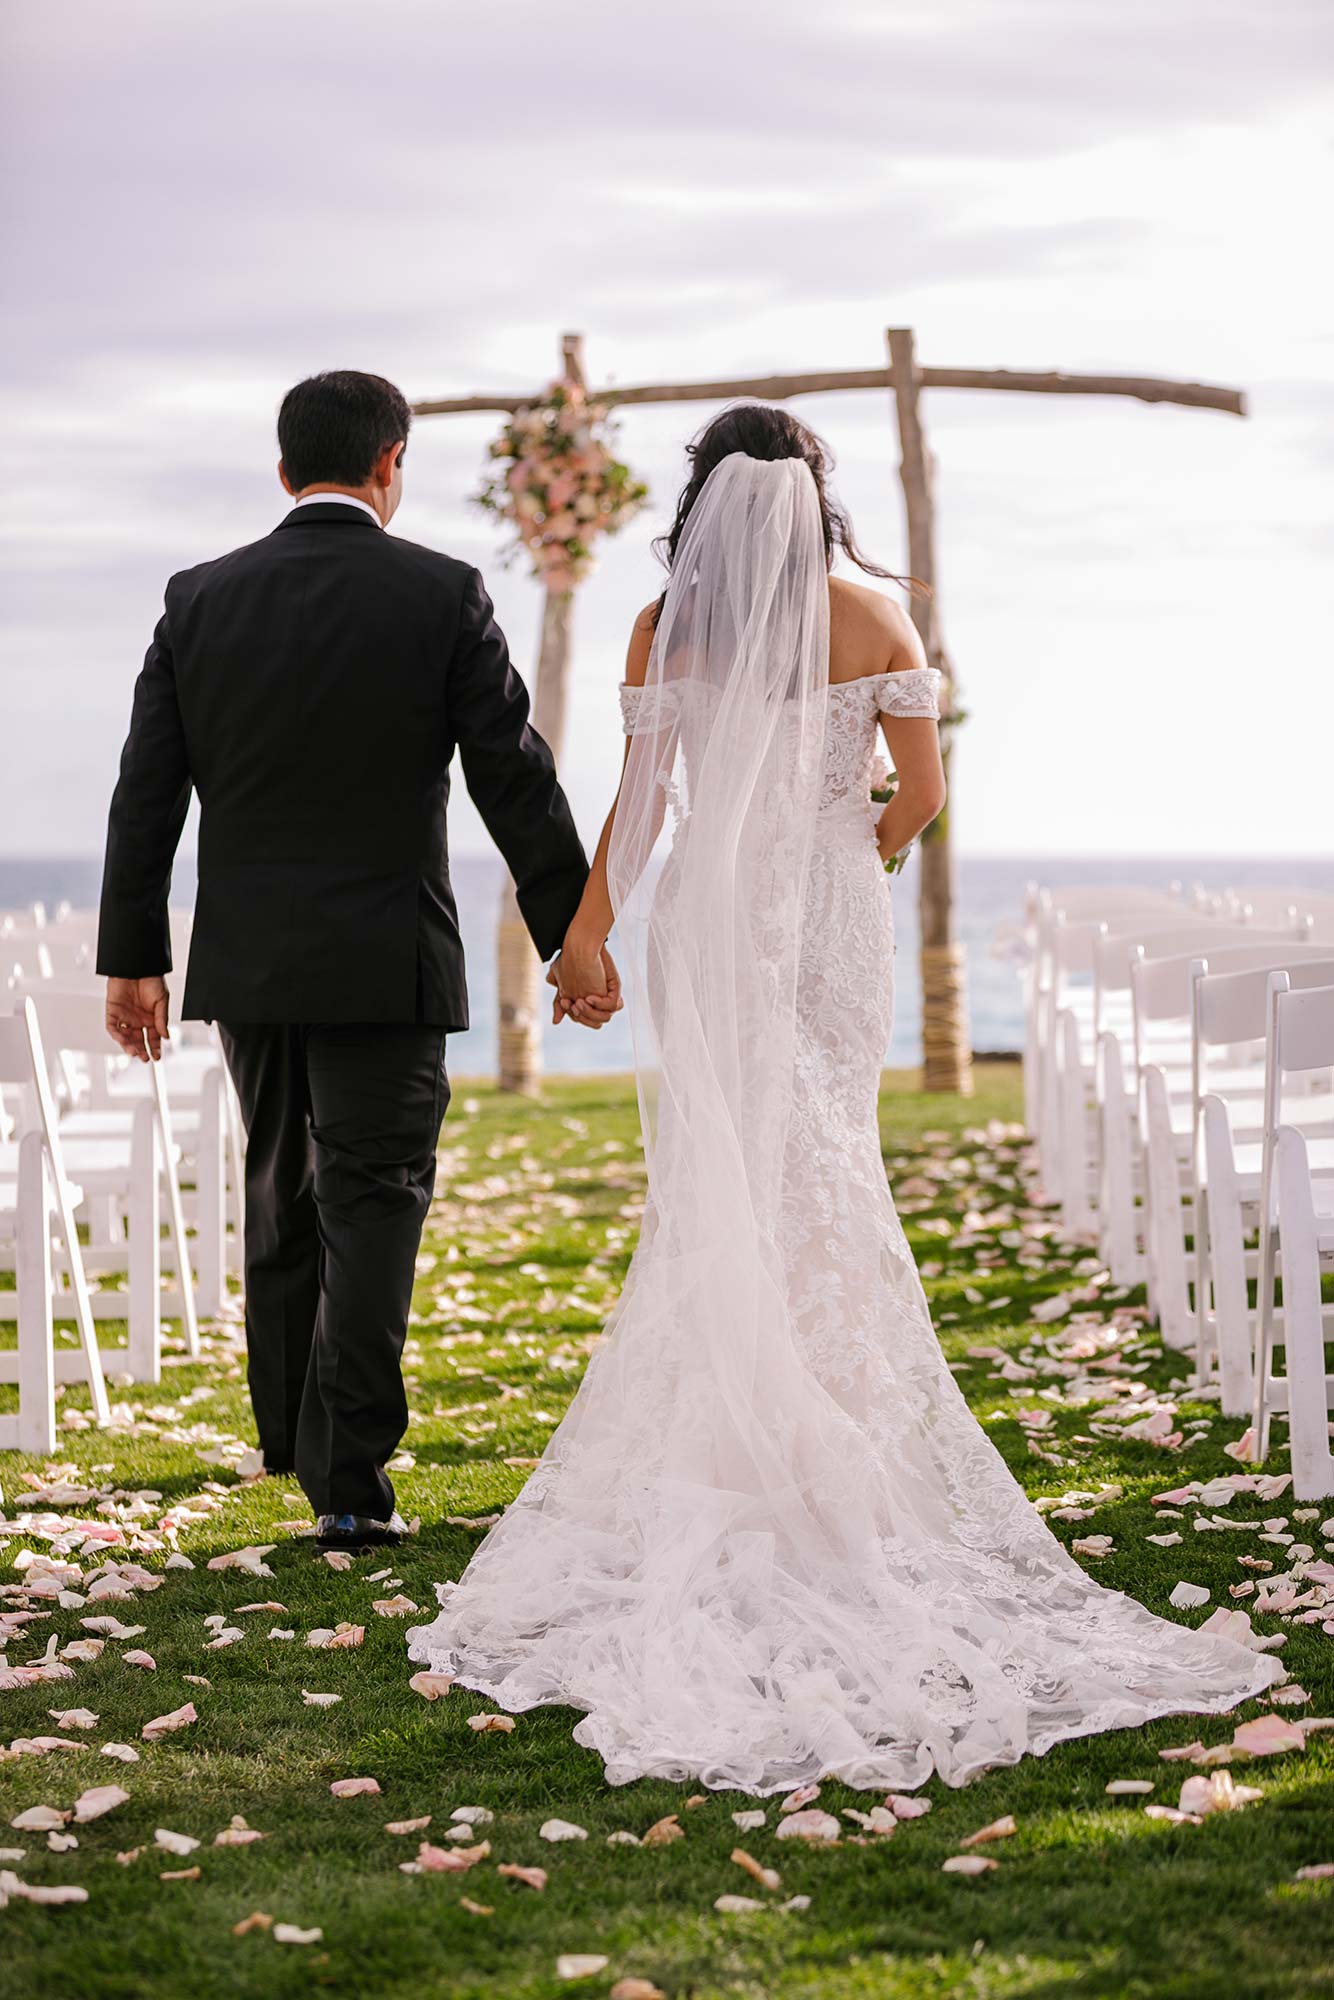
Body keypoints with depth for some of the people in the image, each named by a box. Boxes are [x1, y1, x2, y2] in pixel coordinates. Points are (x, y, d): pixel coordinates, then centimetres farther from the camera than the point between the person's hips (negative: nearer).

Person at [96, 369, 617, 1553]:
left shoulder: (201, 600, 2)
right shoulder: (442, 596, -7)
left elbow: (146, 791, 3)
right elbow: (517, 779, -6)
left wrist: (133, 956, 10)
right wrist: (575, 937, 1)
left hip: (244, 962, 4)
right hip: (385, 963, -4)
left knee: (283, 1196, 20)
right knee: (372, 1208, 0)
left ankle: (293, 1433, 33)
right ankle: (348, 1478, -4)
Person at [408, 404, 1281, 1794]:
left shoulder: (667, 627, -2)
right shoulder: (872, 621, -1)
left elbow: (642, 800, -2)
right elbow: (921, 789, -1)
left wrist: (588, 930, 9)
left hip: (706, 918, 0)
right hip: (832, 917, 0)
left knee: (716, 1182, 6)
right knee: (825, 1174, 5)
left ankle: (715, 1432, 7)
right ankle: (834, 1432, 3)